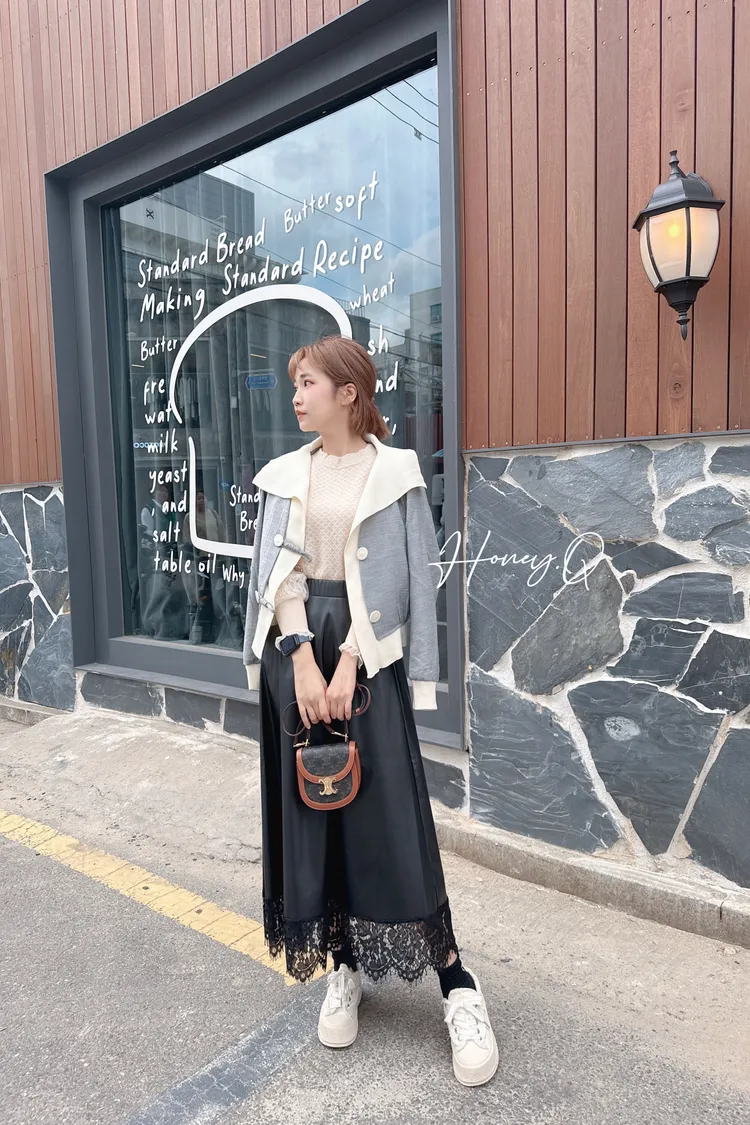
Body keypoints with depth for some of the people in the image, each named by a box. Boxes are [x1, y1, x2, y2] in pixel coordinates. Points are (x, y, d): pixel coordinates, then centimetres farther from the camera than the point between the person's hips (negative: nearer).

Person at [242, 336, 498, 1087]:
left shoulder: (394, 471, -2)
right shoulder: (284, 475, 8)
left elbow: (403, 579, -7)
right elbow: (278, 573, 1)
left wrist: (348, 662, -15)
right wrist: (302, 661, -12)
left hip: (366, 650, -4)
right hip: (295, 649, 4)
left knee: (389, 812, -3)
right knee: (309, 808, 9)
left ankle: (457, 987, 13)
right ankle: (344, 968, 27)